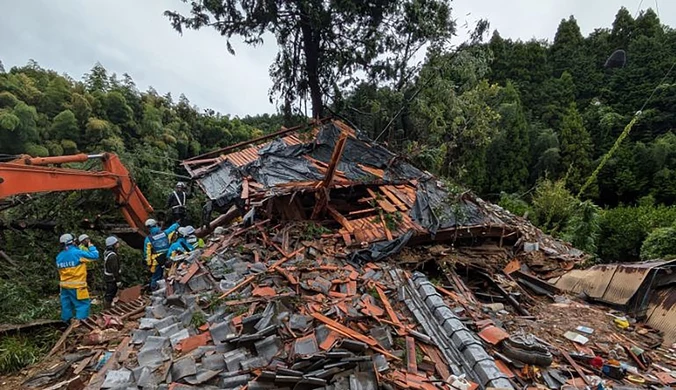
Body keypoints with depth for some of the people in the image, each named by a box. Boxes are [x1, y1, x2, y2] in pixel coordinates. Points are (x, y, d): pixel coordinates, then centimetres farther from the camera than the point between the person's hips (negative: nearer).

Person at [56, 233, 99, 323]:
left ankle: (67, 322, 25)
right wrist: (91, 247, 6)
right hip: (77, 286, -7)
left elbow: (60, 268, 17)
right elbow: (94, 256, -10)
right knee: (83, 304, -2)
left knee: (66, 305, 16)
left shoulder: (59, 256, 7)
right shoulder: (77, 253, -15)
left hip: (64, 285, 7)